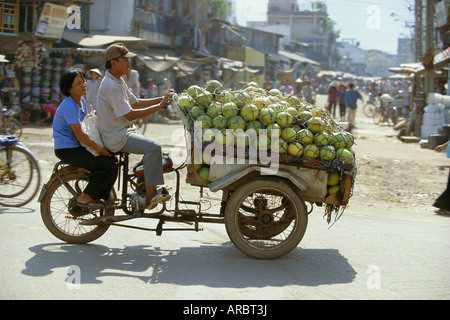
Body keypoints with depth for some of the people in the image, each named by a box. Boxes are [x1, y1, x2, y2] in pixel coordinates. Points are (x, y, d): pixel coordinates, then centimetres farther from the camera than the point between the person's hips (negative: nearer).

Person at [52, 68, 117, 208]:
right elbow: (79, 134, -23)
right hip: (67, 150, -10)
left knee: (111, 158, 5)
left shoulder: (81, 101, 11)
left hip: (77, 147, 10)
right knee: (108, 165, -19)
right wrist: (98, 148, -19)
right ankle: (84, 198, -8)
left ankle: (97, 196, 13)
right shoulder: (69, 105, -19)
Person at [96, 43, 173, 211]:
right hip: (116, 137, -11)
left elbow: (135, 102, 22)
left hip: (125, 132, 11)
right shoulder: (111, 85, -19)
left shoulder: (118, 81, 15)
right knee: (153, 147, -25)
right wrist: (159, 106, -20)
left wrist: (161, 99, 10)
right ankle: (150, 195, -23)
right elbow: (129, 115, -23)